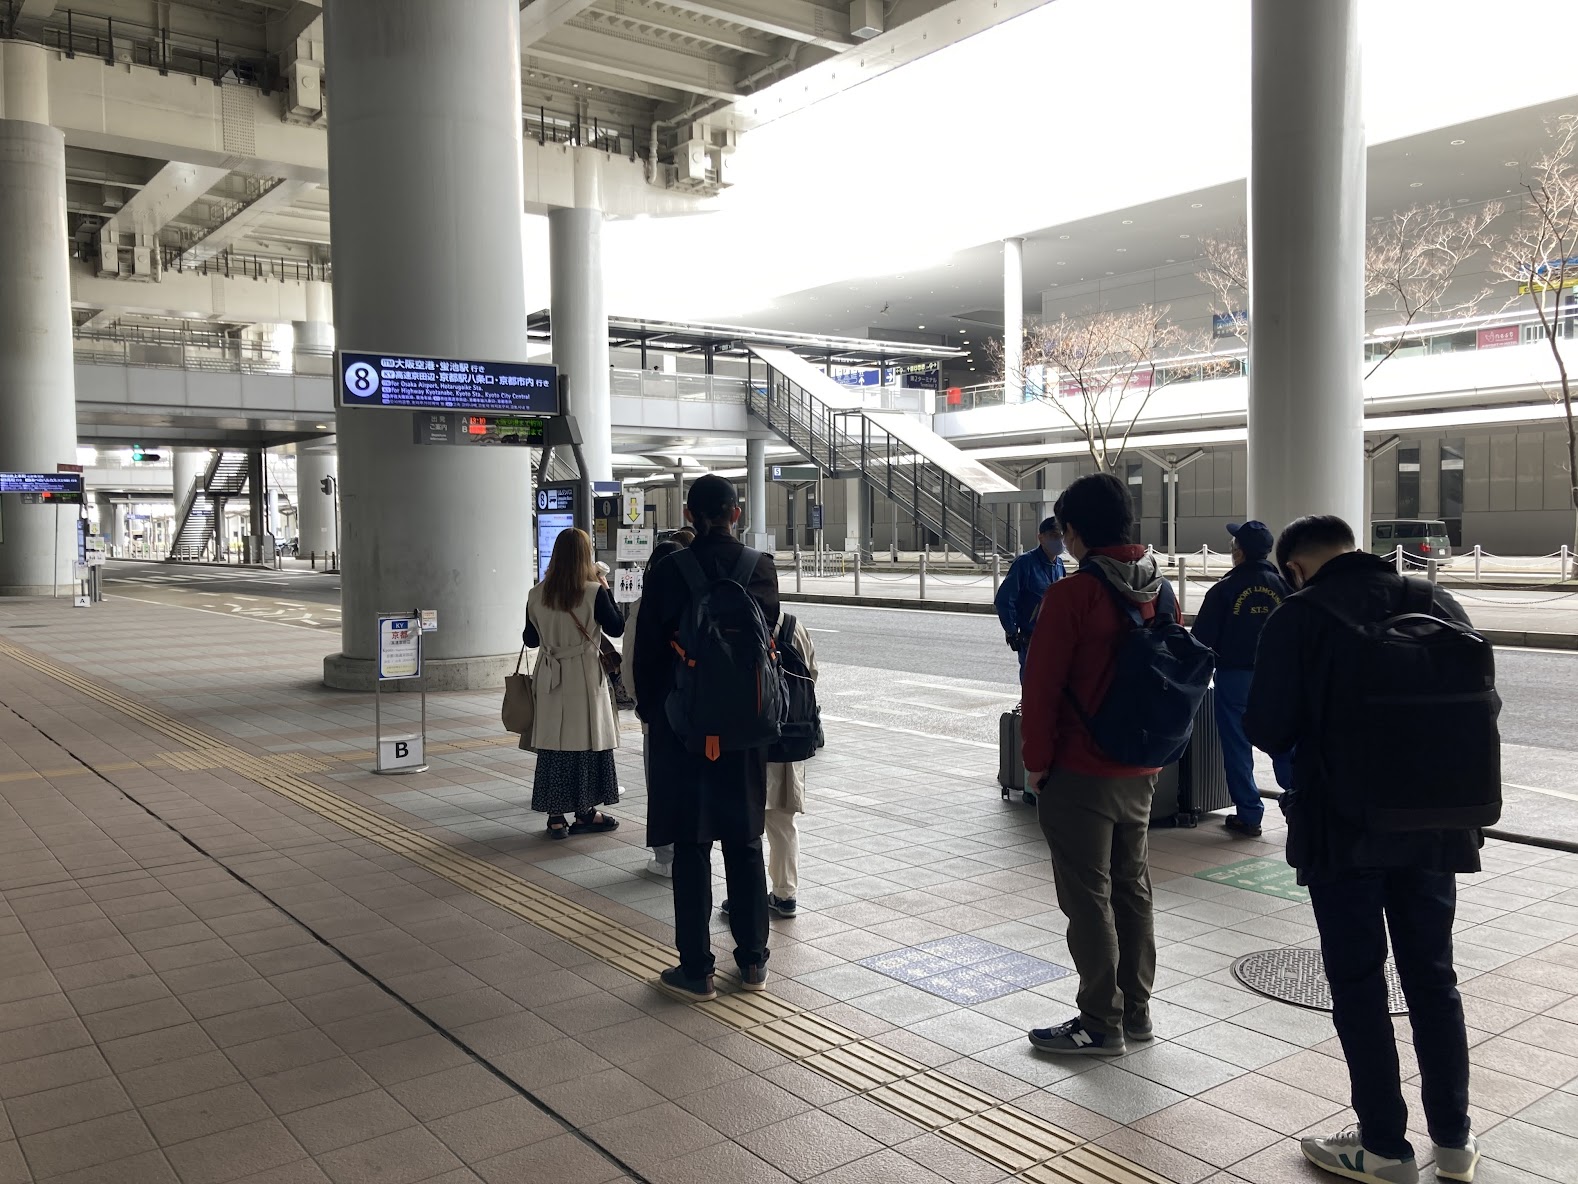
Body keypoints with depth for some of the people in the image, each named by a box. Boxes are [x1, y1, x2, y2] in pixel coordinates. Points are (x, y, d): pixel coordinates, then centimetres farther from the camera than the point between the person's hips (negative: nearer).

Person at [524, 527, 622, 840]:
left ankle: (556, 816, 12)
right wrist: (606, 590, 7)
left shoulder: (537, 595, 0)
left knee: (552, 743, 7)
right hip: (584, 676, -3)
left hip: (549, 679, 3)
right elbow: (616, 627, 0)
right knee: (586, 743, 7)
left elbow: (531, 640, 8)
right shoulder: (594, 593, -11)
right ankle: (584, 813, 15)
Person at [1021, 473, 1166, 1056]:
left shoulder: (1072, 594, -18)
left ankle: (1101, 1024, 12)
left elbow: (1041, 685, -17)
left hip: (1081, 772, -7)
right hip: (1142, 770, 8)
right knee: (1131, 885, 17)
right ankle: (1135, 1010, 28)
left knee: (1088, 896, 3)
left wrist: (1036, 760, -6)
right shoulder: (1161, 591, 5)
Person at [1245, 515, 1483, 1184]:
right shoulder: (1436, 603, 2)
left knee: (1358, 983, 8)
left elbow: (1267, 731, -13)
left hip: (1343, 829, -5)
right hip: (1433, 825, 5)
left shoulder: (1299, 618, -12)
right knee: (1433, 979, 17)